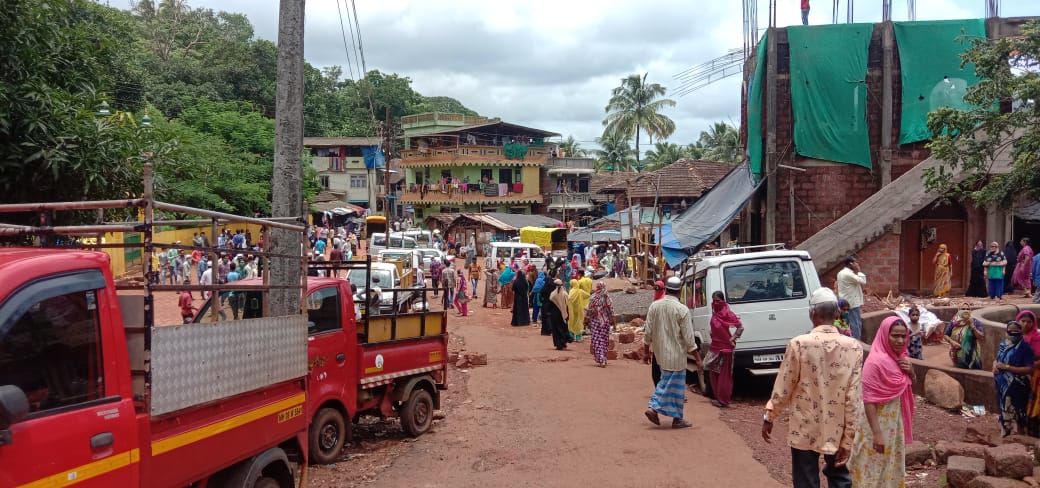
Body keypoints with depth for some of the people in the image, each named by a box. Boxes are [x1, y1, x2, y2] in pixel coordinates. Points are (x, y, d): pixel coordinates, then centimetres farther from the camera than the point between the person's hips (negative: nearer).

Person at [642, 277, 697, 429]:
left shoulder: (654, 306, -2)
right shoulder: (682, 309, -16)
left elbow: (648, 332, 3)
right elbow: (688, 337, -13)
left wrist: (646, 350, 15)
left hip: (660, 353, 5)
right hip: (676, 354, -5)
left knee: (666, 381, 21)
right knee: (675, 384, 4)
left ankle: (653, 408, 10)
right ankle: (677, 419, 12)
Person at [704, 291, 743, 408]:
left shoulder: (727, 313, -13)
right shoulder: (715, 313, 8)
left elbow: (741, 327, -14)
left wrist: (733, 338, -15)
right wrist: (712, 334, 11)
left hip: (725, 347, -8)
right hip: (715, 346, 8)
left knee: (724, 375, -2)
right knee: (713, 373, 11)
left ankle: (723, 400, 2)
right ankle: (718, 398, 20)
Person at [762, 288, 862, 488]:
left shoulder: (799, 344, -15)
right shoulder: (853, 347, -8)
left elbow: (783, 387, -8)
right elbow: (854, 398, -8)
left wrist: (769, 417, 7)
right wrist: (848, 440, -1)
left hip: (805, 429, -3)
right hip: (836, 431, 3)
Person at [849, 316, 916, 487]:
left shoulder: (900, 356, 2)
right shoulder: (875, 362, -23)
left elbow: (909, 386, 14)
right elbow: (869, 400, -23)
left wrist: (911, 371, -8)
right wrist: (877, 433, -25)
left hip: (896, 422, 8)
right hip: (880, 424, -8)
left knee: (892, 466, 21)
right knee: (876, 468, 5)